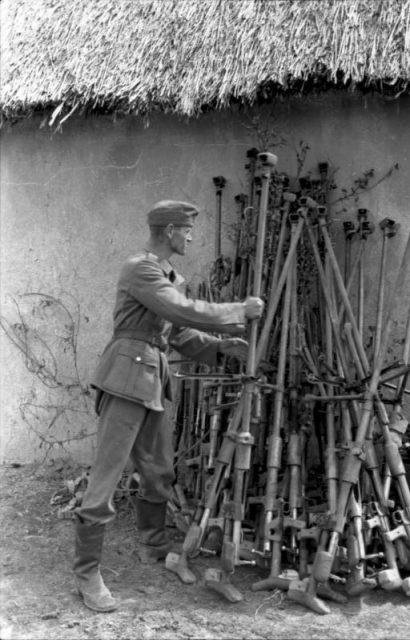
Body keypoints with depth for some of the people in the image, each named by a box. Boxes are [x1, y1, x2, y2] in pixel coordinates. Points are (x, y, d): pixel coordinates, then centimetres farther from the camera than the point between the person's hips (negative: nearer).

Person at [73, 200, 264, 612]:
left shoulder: (168, 275, 17)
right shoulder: (140, 269, -12)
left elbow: (178, 333, 19)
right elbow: (187, 312, -21)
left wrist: (221, 345, 7)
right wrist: (241, 311, -12)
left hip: (152, 382, 9)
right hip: (125, 380, -9)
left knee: (159, 473, 17)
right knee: (106, 476, -5)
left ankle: (153, 546, 36)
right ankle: (86, 573, 5)